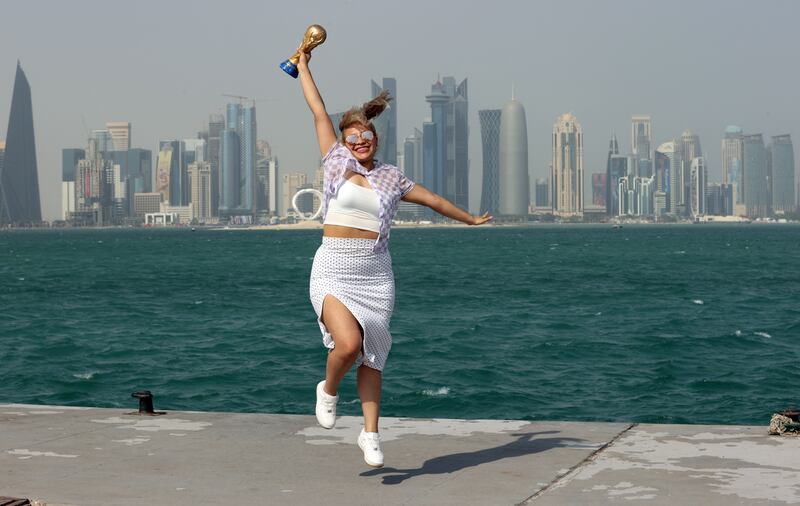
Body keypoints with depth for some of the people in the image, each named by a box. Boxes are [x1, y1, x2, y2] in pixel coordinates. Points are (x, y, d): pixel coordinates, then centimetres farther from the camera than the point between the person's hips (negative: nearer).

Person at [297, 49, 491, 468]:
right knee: (348, 343, -22)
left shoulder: (391, 177, 10)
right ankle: (328, 390, 11)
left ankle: (370, 434, 15)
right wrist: (303, 67, 13)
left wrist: (470, 219, 34)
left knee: (371, 356, 5)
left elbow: (432, 199, 23)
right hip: (333, 271, -3)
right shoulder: (336, 162, 4)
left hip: (376, 273, 3)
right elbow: (318, 112, 9)